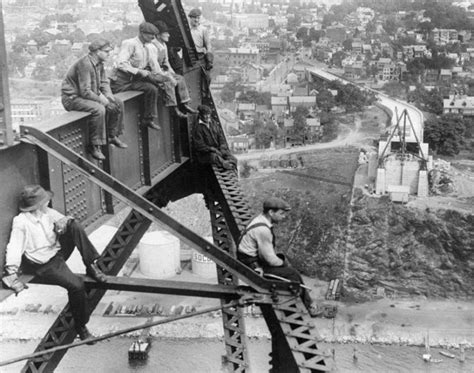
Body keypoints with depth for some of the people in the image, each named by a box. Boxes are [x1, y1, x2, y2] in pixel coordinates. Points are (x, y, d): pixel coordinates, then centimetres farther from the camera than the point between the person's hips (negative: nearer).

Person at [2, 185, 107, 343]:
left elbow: (64, 220, 3)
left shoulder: (48, 213, 1)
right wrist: (11, 273, -33)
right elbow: (15, 247, -23)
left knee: (75, 226, -18)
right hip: (44, 265, -6)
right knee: (76, 285, -25)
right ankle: (80, 325, -4)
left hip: (59, 252, 6)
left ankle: (91, 266, -12)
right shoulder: (20, 222, -17)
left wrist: (65, 222, -23)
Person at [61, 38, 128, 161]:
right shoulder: (85, 64, -26)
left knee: (118, 104, 6)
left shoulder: (99, 63, 4)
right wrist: (99, 98, -19)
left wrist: (108, 94, -5)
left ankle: (113, 136, 18)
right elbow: (85, 91, -29)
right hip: (73, 97, -10)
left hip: (91, 94, 10)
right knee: (99, 109, -35)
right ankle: (95, 146, -24)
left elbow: (104, 82, 14)